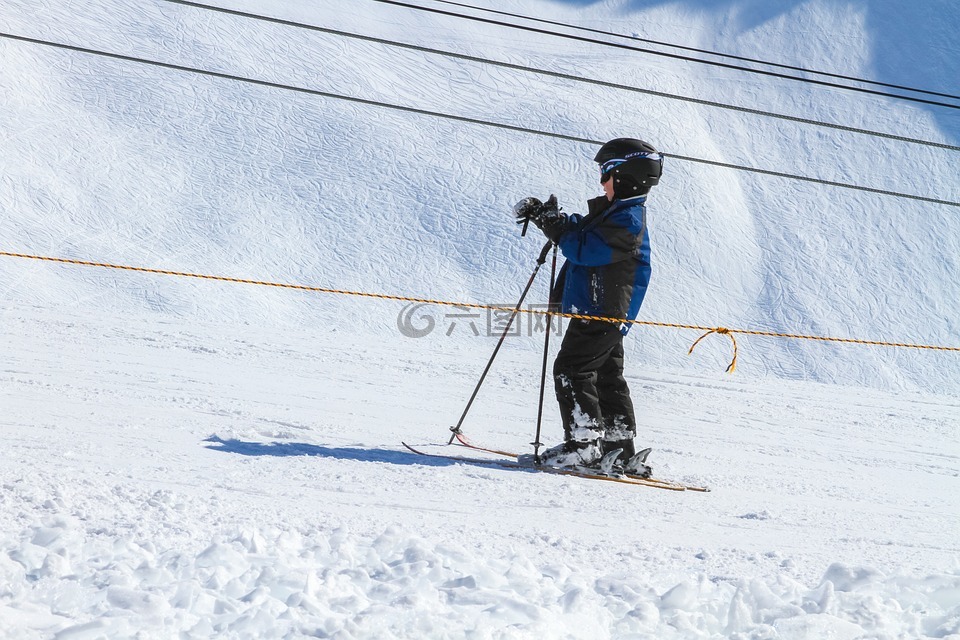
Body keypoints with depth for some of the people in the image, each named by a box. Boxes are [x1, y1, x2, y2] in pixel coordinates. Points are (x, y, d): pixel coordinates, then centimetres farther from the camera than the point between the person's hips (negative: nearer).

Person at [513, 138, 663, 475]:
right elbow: (579, 231, 22)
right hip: (604, 312, 11)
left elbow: (583, 250, -25)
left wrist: (554, 223, -16)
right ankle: (621, 450, 16)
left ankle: (584, 443, -11)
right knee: (606, 376, 13)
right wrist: (540, 214, 8)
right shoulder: (615, 211, 14)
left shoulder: (627, 220, -19)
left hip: (601, 313, -11)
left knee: (571, 369, -10)